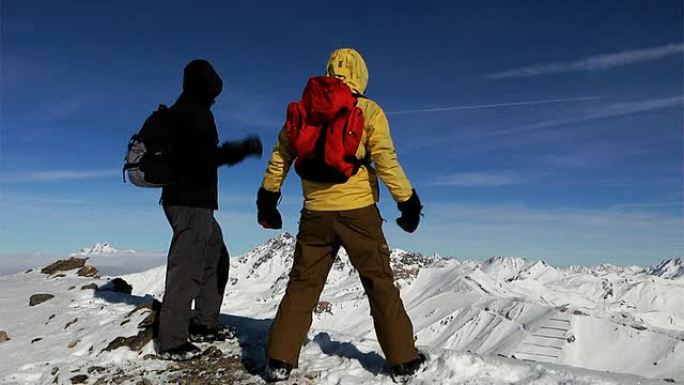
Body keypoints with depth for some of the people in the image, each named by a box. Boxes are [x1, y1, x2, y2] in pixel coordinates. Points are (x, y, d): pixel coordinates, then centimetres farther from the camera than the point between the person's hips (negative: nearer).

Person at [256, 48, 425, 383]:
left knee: (302, 285, 12)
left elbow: (280, 157, 9)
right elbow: (386, 161, -10)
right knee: (380, 284, 9)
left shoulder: (303, 108, 8)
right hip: (358, 211, -2)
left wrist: (268, 198, 18)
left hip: (315, 213, 3)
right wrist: (408, 202, -3)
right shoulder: (368, 111, -2)